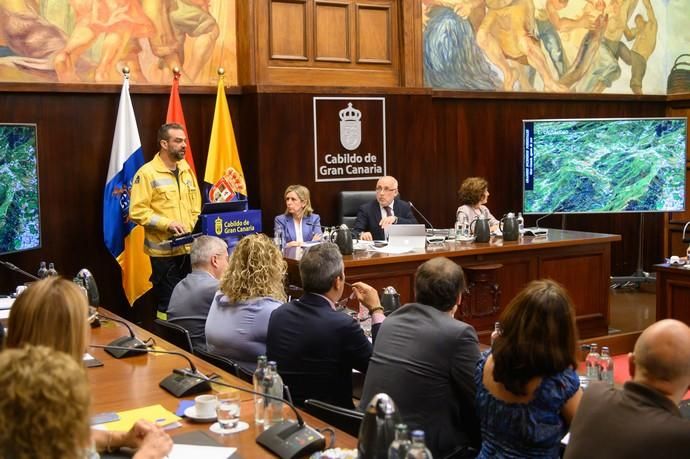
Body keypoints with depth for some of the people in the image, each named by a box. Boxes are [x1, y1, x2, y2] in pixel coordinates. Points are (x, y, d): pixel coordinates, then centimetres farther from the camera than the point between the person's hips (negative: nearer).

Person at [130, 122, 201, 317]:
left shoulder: (186, 170, 11)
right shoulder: (147, 173, -9)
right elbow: (137, 212, -13)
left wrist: (194, 227, 1)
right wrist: (168, 224, -20)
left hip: (189, 248, 6)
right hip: (163, 250, -6)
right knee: (168, 304, 1)